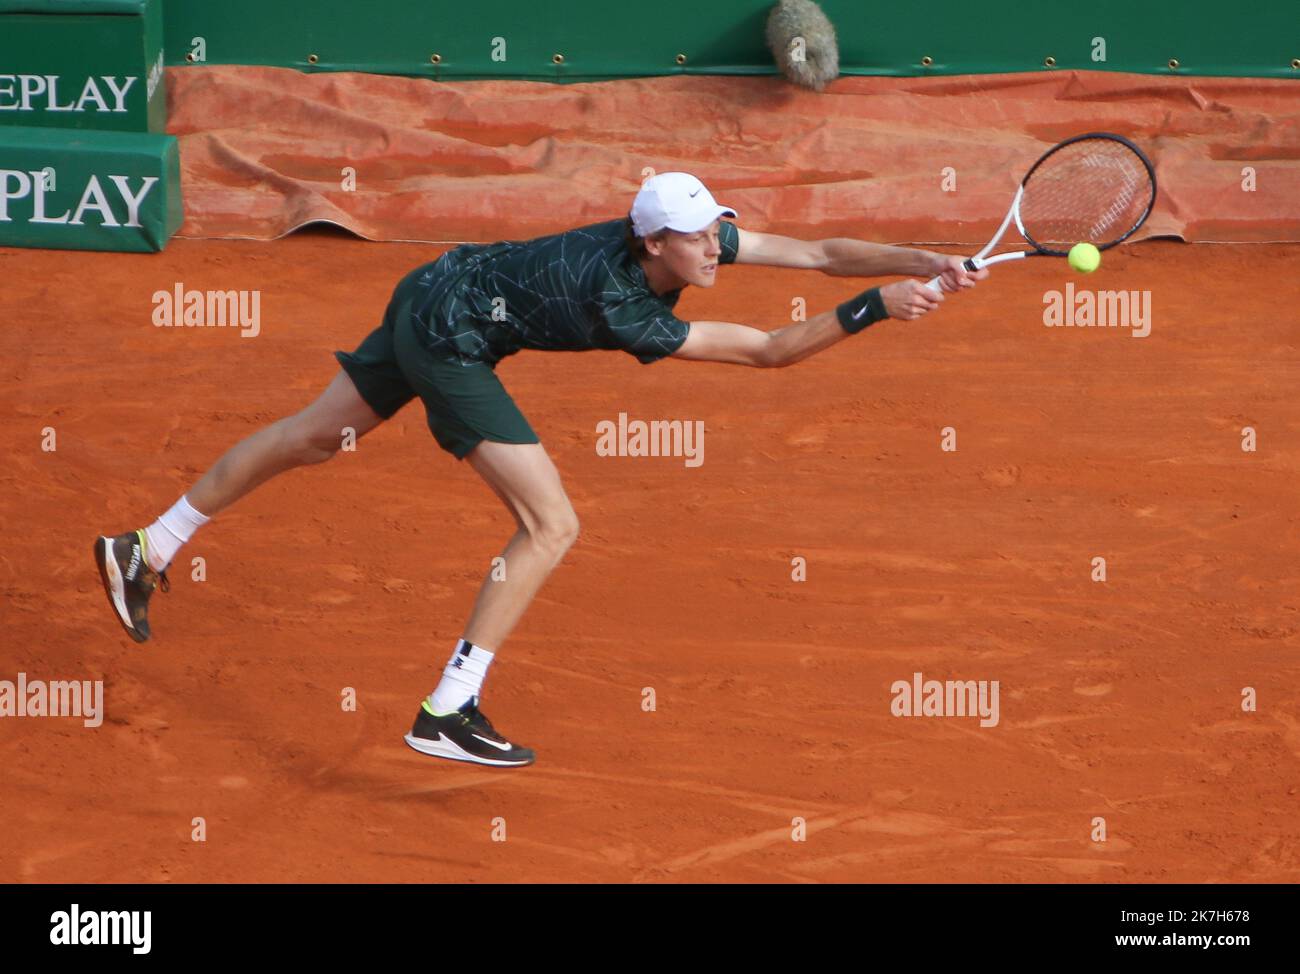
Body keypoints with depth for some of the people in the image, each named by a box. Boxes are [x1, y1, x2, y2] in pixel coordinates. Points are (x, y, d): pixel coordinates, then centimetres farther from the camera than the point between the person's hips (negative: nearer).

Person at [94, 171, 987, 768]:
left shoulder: (697, 239, -10)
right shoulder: (623, 309, -30)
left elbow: (820, 251, -7)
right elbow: (772, 349, -30)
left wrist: (929, 263, -17)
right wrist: (878, 308, -31)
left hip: (431, 298, 10)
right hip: (449, 335, -10)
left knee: (314, 435, 22)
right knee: (551, 526, -11)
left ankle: (146, 552, 35)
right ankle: (449, 711, -8)